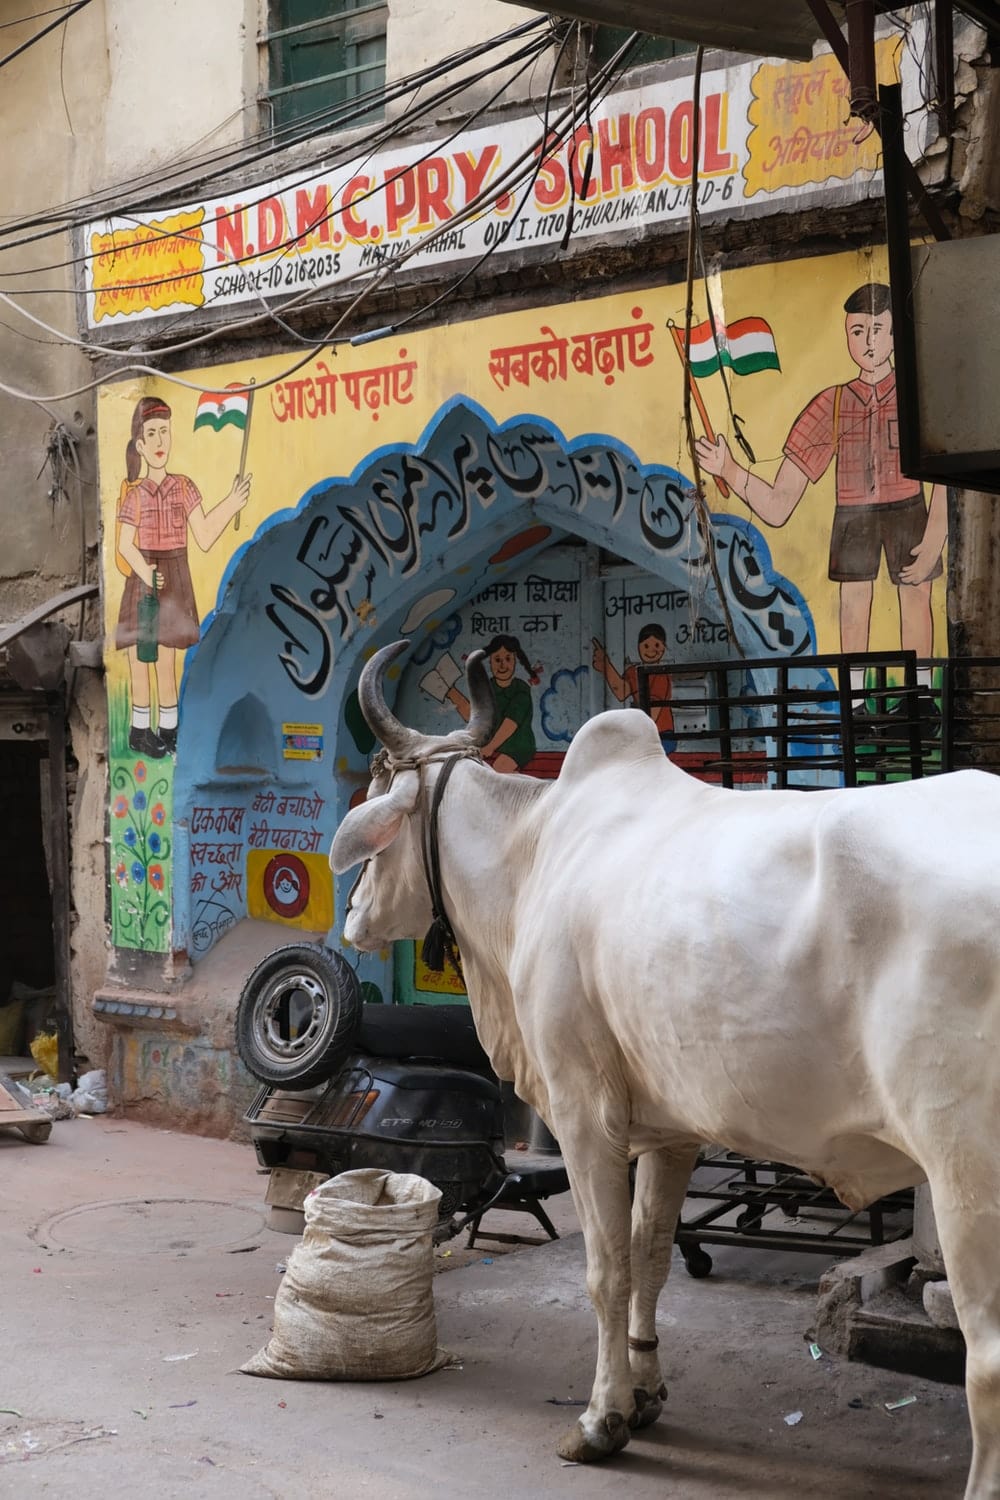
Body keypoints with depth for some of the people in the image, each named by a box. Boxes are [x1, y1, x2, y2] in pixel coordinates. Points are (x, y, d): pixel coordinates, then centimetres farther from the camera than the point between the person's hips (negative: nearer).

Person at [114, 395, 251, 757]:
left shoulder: (184, 487, 1)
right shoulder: (135, 494, -8)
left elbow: (204, 538, -2)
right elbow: (125, 545, -11)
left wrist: (231, 505, -10)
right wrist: (145, 574, -28)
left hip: (176, 585, 3)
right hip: (144, 587, -3)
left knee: (167, 662, 10)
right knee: (141, 661, 3)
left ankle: (167, 730, 18)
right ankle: (140, 730, 14)